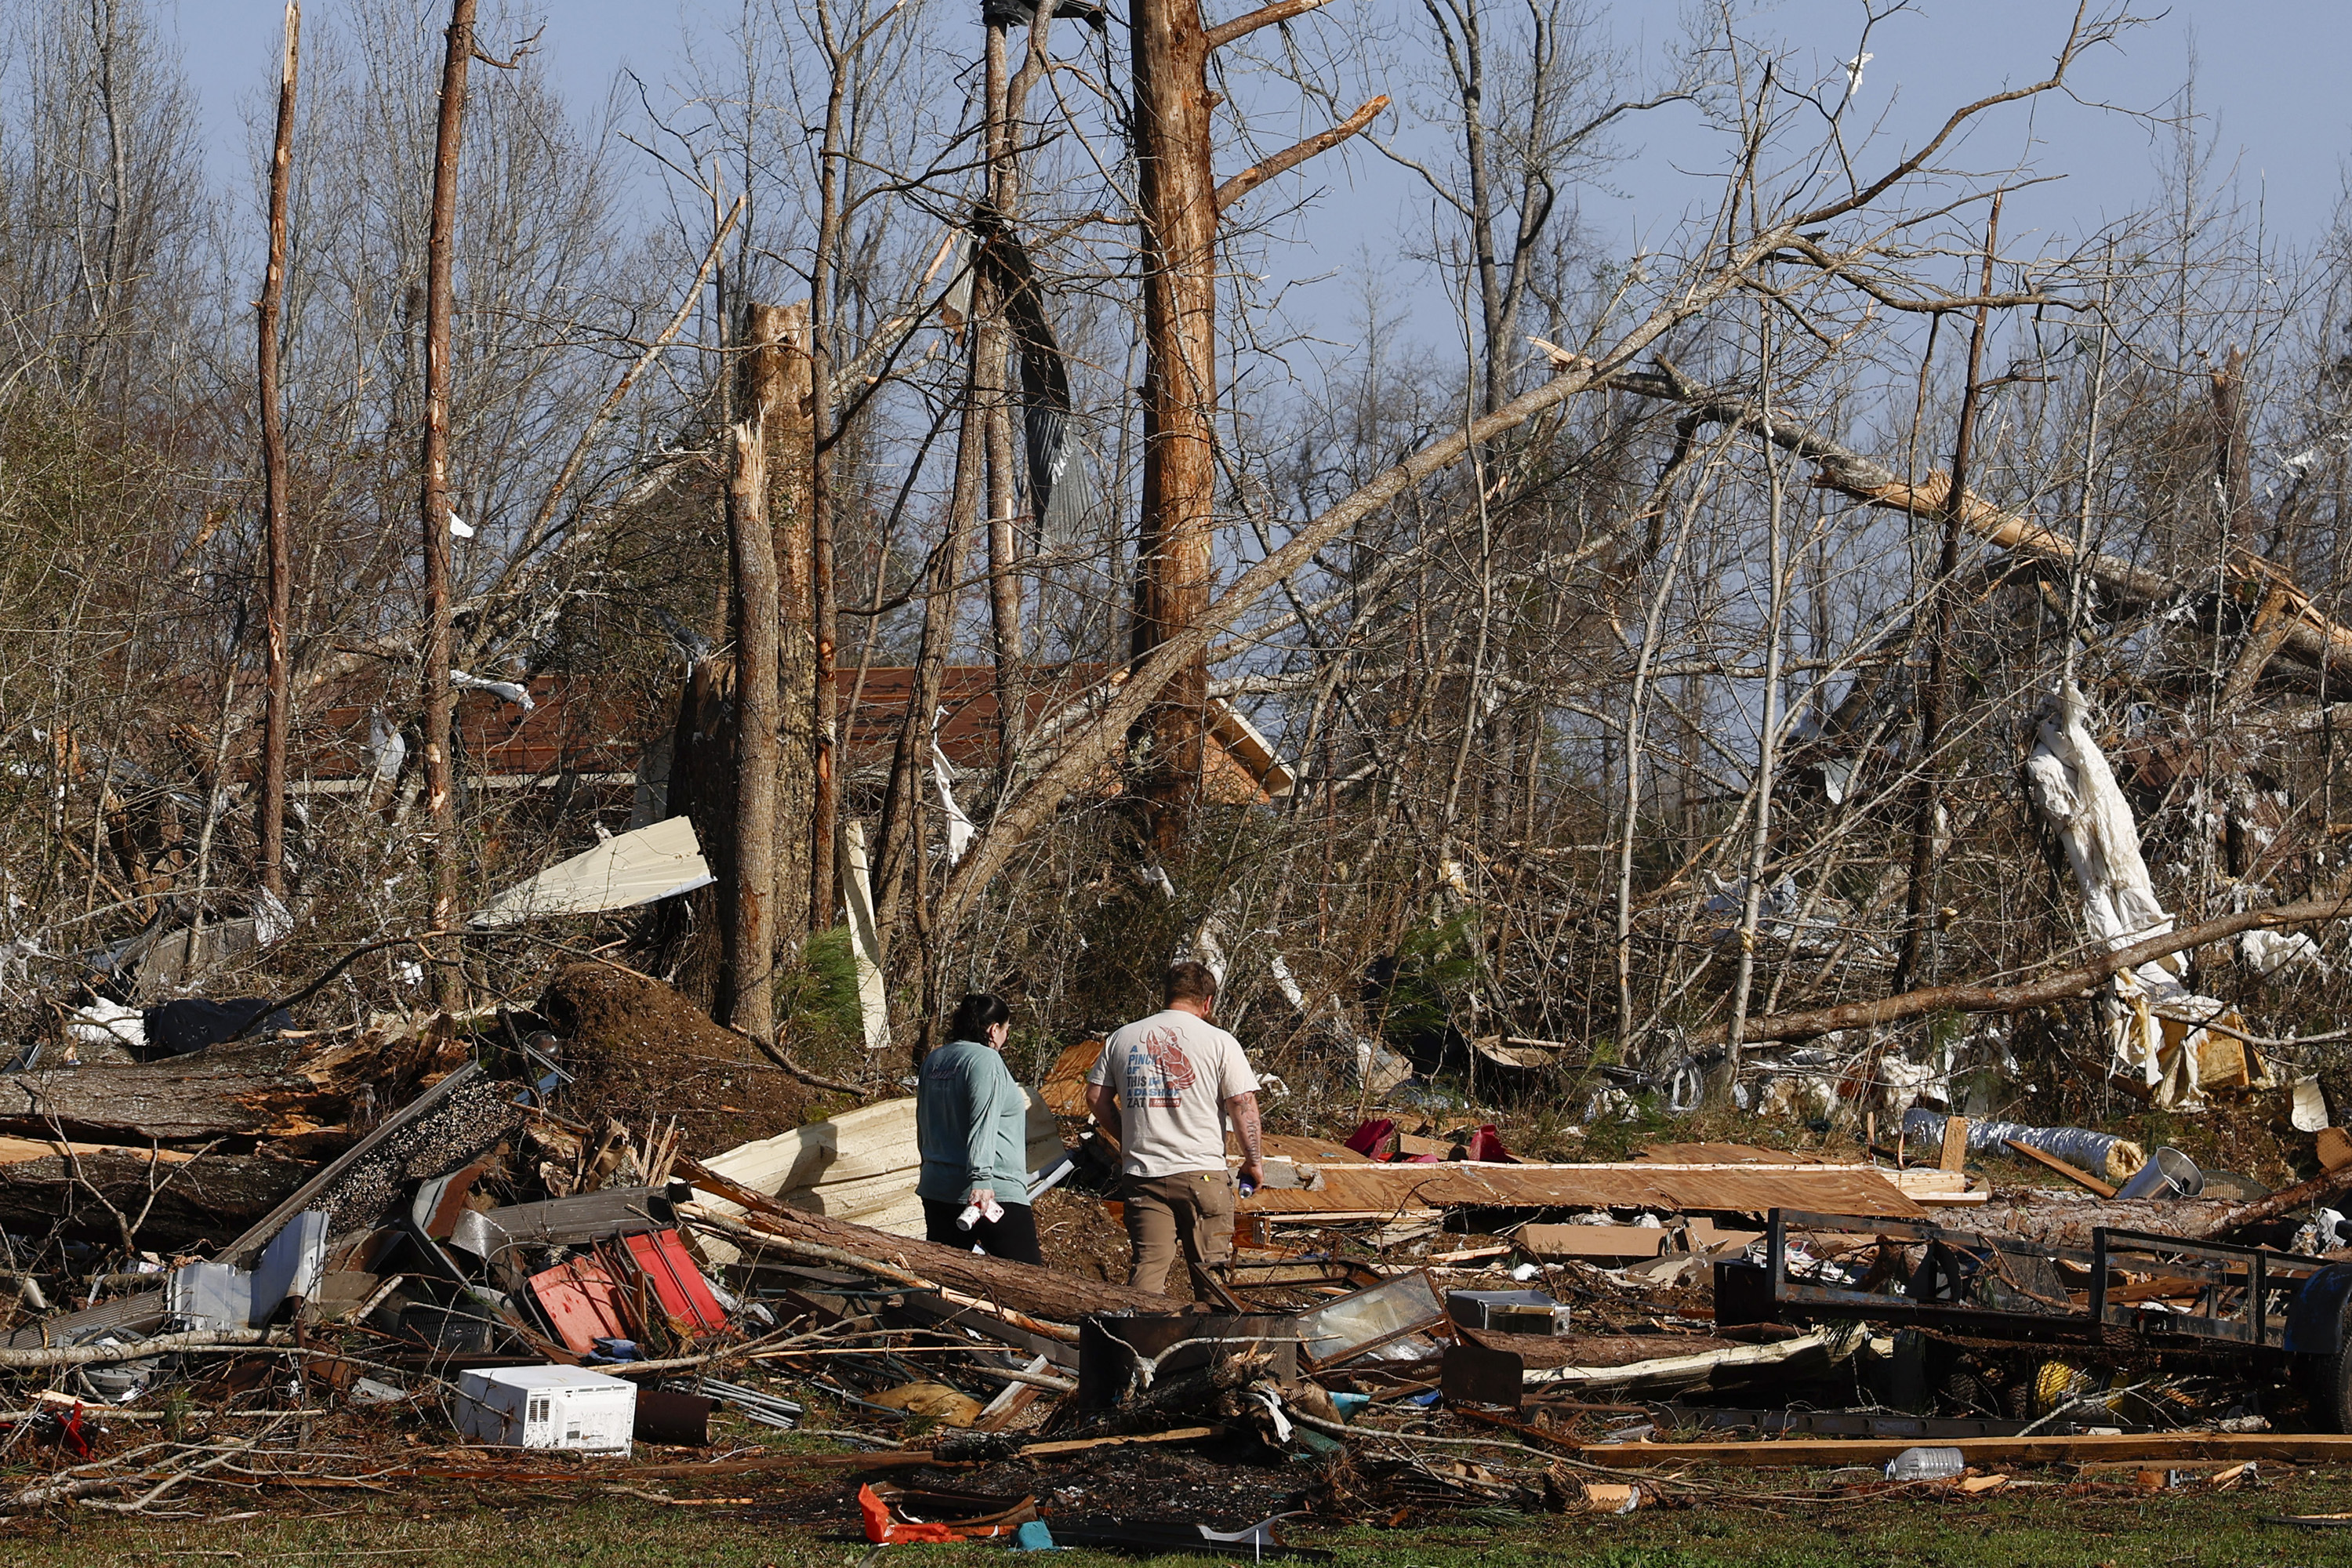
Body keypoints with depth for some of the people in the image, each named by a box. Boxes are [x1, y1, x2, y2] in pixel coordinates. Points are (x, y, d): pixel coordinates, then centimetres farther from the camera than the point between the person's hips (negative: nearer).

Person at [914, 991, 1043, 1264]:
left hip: (936, 1189, 8)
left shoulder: (933, 1061, 14)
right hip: (996, 1193, -8)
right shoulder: (985, 1060, -11)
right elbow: (983, 1125, -21)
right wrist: (980, 1179, -28)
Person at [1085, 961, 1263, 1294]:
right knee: (1210, 1268, 5)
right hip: (1201, 1172, -3)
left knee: (1148, 1264, 1)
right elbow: (1243, 1105, -6)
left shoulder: (1122, 1039, 9)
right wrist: (1253, 1161, 6)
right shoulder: (1219, 1042, -3)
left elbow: (1096, 1098, 12)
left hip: (1141, 1175, 3)